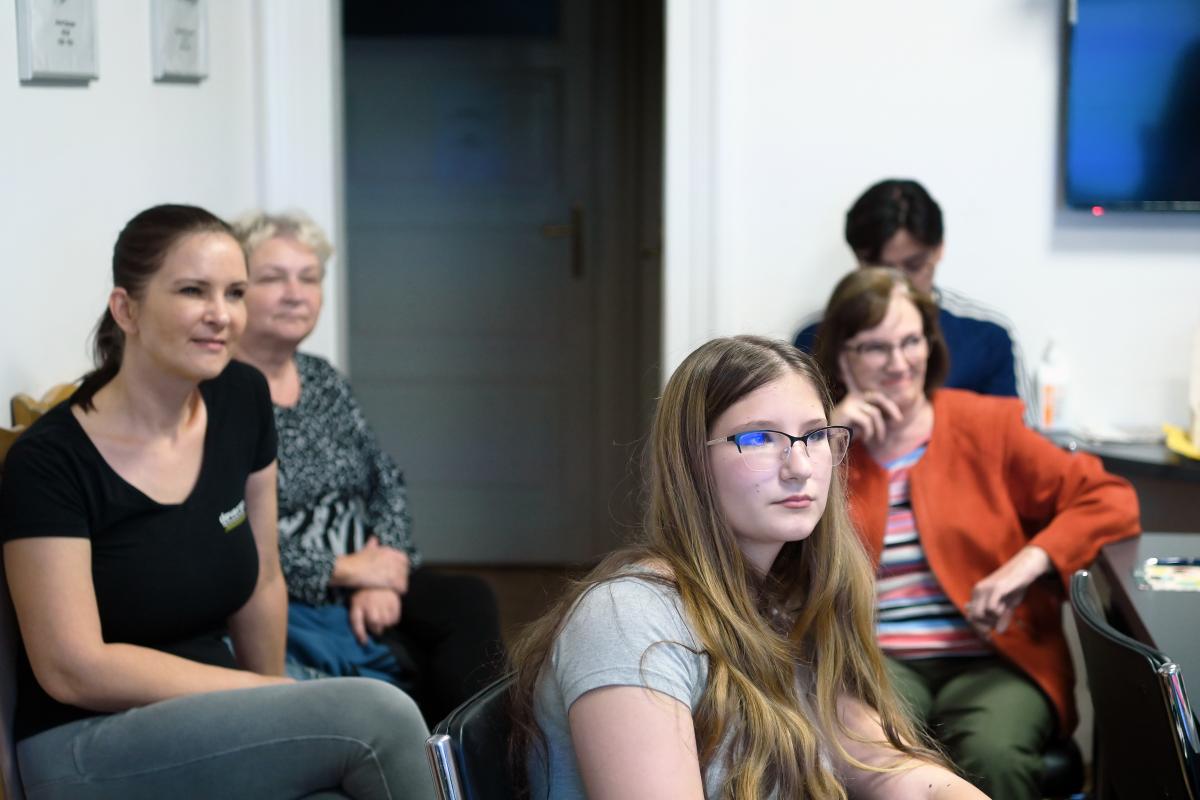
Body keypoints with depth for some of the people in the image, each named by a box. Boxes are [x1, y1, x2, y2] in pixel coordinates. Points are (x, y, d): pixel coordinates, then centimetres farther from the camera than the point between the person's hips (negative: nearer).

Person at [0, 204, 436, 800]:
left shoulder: (242, 401, 3)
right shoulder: (50, 461, -14)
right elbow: (73, 668, -18)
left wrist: (275, 720, 15)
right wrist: (275, 701, -16)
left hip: (210, 725, 5)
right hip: (90, 744, -5)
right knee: (376, 716, -23)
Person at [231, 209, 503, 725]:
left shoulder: (324, 382, 16)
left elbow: (387, 483, 13)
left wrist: (384, 573, -7)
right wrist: (342, 569, -14)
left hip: (359, 585, 7)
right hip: (277, 604, -7)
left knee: (470, 601, -20)